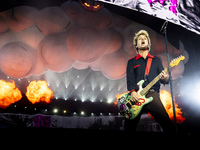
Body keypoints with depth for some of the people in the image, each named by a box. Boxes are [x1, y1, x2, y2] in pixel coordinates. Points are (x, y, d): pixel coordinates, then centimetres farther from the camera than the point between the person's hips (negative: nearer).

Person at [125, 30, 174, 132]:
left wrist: (165, 78, -11)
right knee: (129, 126, -4)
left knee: (168, 125, -13)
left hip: (152, 95, 1)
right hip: (135, 96, 0)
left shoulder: (156, 60, 21)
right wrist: (132, 92, -16)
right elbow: (129, 79, 2)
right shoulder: (131, 61, 18)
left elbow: (164, 80, 14)